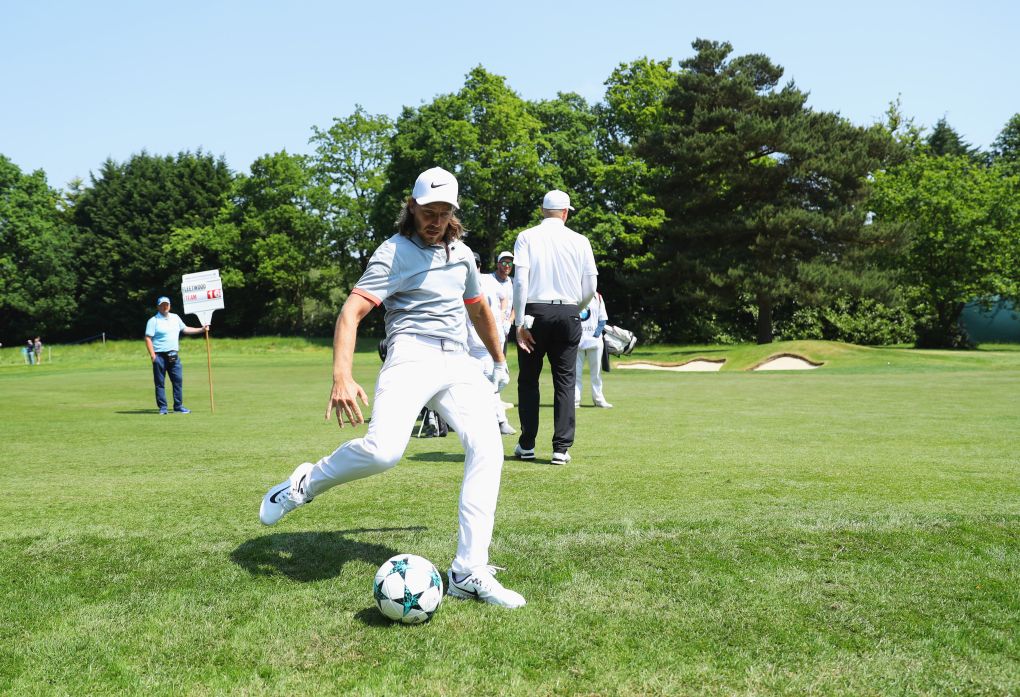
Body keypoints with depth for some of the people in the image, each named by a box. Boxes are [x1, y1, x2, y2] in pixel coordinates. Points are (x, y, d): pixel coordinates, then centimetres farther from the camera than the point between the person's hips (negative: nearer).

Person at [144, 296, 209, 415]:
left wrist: (201, 329, 19)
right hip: (160, 356, -5)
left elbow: (185, 329, 25)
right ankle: (162, 407, 6)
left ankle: (178, 406, 8)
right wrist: (152, 355, -14)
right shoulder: (153, 320, -3)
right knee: (160, 383, 0)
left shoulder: (175, 318, 14)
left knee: (178, 380, 1)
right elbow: (148, 338, -7)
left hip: (173, 356, 5)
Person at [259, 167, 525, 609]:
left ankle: (469, 574, -8)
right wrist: (342, 377, -28)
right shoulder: (394, 253, -2)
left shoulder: (461, 253, 20)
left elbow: (478, 309, 36)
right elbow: (351, 311, -13)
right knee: (383, 449, -30)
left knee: (487, 449, -13)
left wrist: (499, 360, 43)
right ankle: (305, 485, 2)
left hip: (458, 363, 6)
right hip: (411, 357, -6)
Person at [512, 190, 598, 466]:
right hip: (568, 314, 1)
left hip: (535, 312, -1)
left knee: (528, 379, 10)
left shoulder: (527, 237, 1)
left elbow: (520, 280, -8)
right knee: (564, 380, 5)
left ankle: (527, 445, 13)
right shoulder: (580, 241, 5)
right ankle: (561, 447, 1)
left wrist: (520, 322, -7)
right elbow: (591, 285, 4)